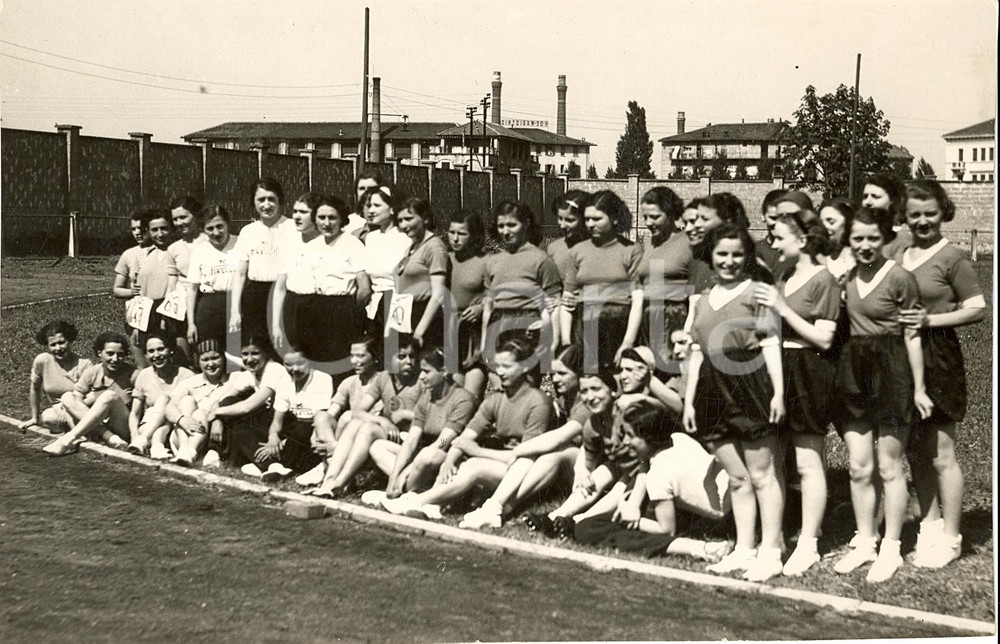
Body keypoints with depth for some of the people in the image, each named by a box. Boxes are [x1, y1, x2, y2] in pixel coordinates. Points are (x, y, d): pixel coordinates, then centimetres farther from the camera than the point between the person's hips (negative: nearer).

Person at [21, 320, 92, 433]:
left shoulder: (84, 364, -14)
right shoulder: (42, 361, -8)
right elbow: (34, 389, 8)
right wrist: (35, 418, 14)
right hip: (54, 411, 2)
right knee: (48, 417, -30)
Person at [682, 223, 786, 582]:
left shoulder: (757, 292, 0)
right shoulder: (703, 301, 18)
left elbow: (770, 343, -5)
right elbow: (697, 353, 19)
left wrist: (778, 391, -13)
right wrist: (688, 400, 15)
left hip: (749, 383, -6)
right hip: (713, 390, 6)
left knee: (762, 474, 1)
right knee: (737, 477, 11)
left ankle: (770, 551, 7)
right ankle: (744, 549, 18)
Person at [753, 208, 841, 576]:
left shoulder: (823, 280, -9)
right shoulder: (783, 277, 14)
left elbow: (824, 338, -14)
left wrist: (782, 309, -17)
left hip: (808, 375, -7)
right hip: (779, 370, 8)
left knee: (808, 462, -1)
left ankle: (808, 545, 6)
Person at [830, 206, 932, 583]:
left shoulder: (899, 278, -11)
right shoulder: (845, 276, 6)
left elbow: (911, 336, -9)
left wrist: (919, 388, -8)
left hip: (891, 374, -5)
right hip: (853, 372, 5)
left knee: (888, 466, 3)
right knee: (858, 467, 9)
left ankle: (891, 548, 14)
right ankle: (864, 542, 21)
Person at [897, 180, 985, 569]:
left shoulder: (951, 258, -7)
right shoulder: (898, 258, 8)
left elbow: (977, 309, -8)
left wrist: (930, 320, -16)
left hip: (938, 359, -6)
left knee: (941, 455, 1)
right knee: (915, 451, 12)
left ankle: (950, 538, 11)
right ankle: (929, 526, 25)